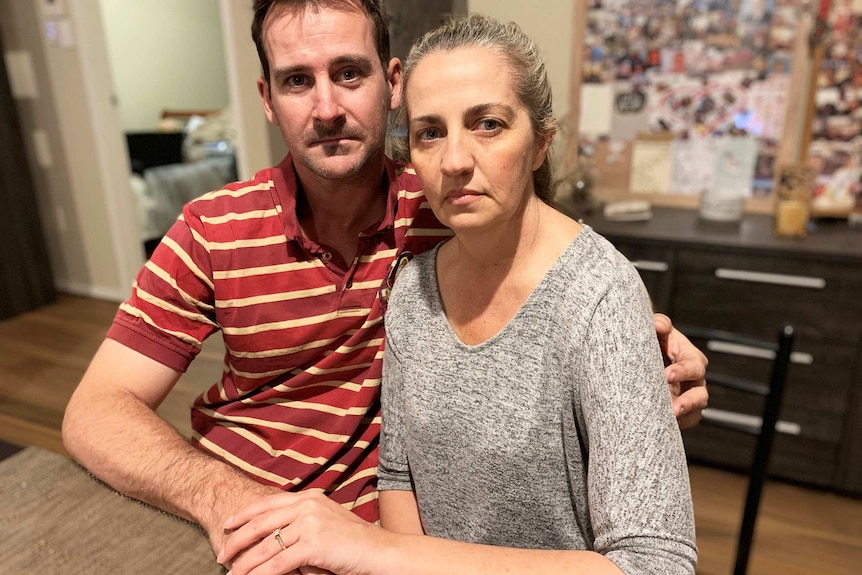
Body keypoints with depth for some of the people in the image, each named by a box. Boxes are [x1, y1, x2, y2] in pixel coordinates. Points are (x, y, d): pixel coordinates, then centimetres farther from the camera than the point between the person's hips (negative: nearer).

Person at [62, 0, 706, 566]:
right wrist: (219, 495, -27)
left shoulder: (449, 214, -10)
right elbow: (97, 410, -9)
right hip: (212, 512, 2)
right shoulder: (213, 230, -9)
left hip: (366, 529, -1)